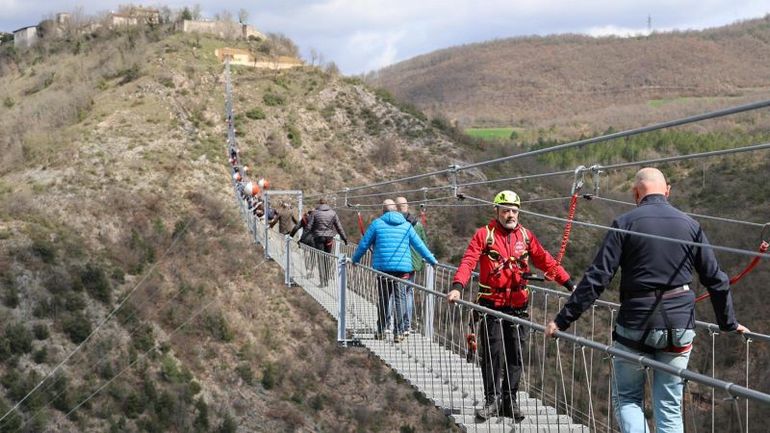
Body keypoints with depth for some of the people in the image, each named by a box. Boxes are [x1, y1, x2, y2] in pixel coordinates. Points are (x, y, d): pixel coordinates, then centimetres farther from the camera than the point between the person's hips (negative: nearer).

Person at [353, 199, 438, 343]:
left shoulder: (377, 224, 4)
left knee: (383, 300, 10)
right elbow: (419, 245, 8)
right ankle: (398, 332, -1)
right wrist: (433, 261, 17)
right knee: (400, 299, 2)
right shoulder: (406, 225, 7)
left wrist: (355, 260, 21)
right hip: (403, 268, 0)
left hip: (382, 267, 0)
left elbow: (363, 245, 7)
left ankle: (380, 331, 14)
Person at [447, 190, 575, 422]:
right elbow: (468, 261, -11)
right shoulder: (484, 234, -2)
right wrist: (457, 287, -27)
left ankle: (510, 401, 15)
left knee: (515, 355, 6)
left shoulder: (525, 235, 8)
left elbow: (545, 261, 9)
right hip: (491, 305, -3)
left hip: (518, 305, 3)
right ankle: (492, 400, 7)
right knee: (492, 353, -3)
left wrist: (569, 284, 4)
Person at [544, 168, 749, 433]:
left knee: (626, 398, 14)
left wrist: (563, 319, -6)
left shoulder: (625, 224, -5)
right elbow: (715, 280, 10)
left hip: (635, 325, -2)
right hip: (679, 326, 3)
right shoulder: (690, 226, 5)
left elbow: (596, 278, -10)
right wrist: (728, 323, 23)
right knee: (670, 407, 9)